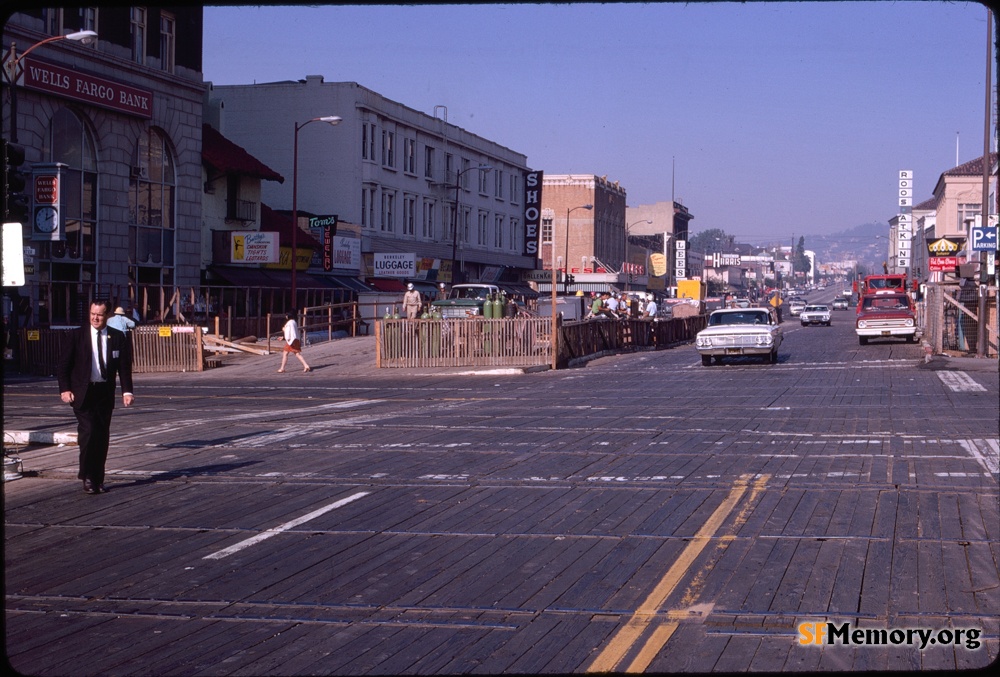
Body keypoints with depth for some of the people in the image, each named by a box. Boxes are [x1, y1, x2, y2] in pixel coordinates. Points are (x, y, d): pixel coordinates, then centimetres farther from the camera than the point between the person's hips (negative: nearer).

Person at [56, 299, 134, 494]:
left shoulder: (117, 337, 3)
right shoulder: (78, 335, -2)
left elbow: (125, 367, 4)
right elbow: (63, 365, 0)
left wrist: (127, 391, -9)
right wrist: (65, 389, -12)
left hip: (105, 392, 2)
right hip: (82, 392, -2)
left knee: (102, 436, 5)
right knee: (87, 431, -14)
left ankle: (98, 479, 14)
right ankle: (87, 477, -3)